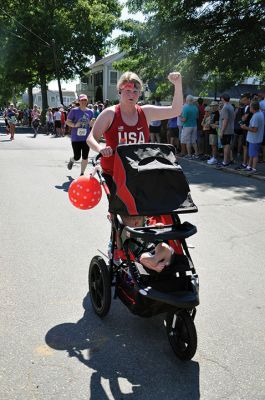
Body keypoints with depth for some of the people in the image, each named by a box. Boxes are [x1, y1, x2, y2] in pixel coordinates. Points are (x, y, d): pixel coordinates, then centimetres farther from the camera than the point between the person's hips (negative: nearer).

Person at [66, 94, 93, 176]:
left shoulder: (90, 112, 6)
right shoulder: (74, 110, -5)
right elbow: (67, 122, -2)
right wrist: (75, 125, -20)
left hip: (86, 138, 3)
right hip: (76, 138, -3)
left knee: (85, 157, 3)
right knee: (77, 157, 1)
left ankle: (82, 173, 18)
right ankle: (71, 160, 38)